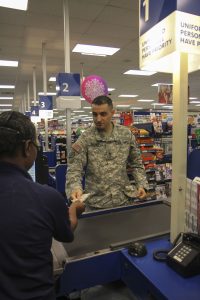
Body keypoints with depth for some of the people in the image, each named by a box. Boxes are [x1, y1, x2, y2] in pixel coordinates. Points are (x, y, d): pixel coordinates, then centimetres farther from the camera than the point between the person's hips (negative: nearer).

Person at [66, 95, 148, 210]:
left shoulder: (126, 134, -1)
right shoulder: (85, 138, -9)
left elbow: (136, 163, 8)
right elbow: (74, 169, -12)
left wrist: (141, 185, -2)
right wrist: (75, 187, -30)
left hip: (123, 200, 2)